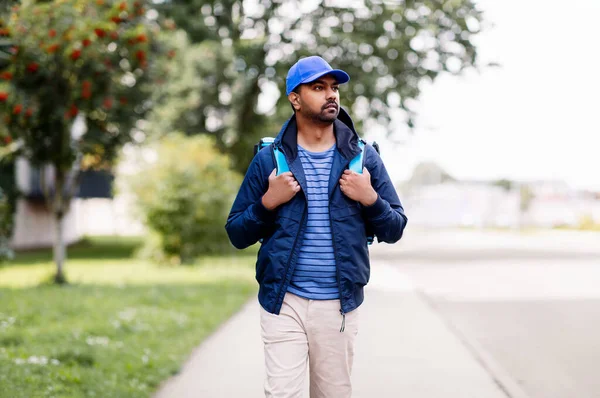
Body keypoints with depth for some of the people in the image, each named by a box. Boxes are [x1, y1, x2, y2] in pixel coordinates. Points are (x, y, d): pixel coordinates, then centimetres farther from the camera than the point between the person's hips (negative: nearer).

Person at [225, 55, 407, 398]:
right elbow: (237, 234, 4)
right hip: (284, 303, -1)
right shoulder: (270, 158, 2)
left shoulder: (364, 157, 5)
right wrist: (268, 202, -12)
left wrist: (370, 198, -10)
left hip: (339, 305, 2)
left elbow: (394, 231, 8)